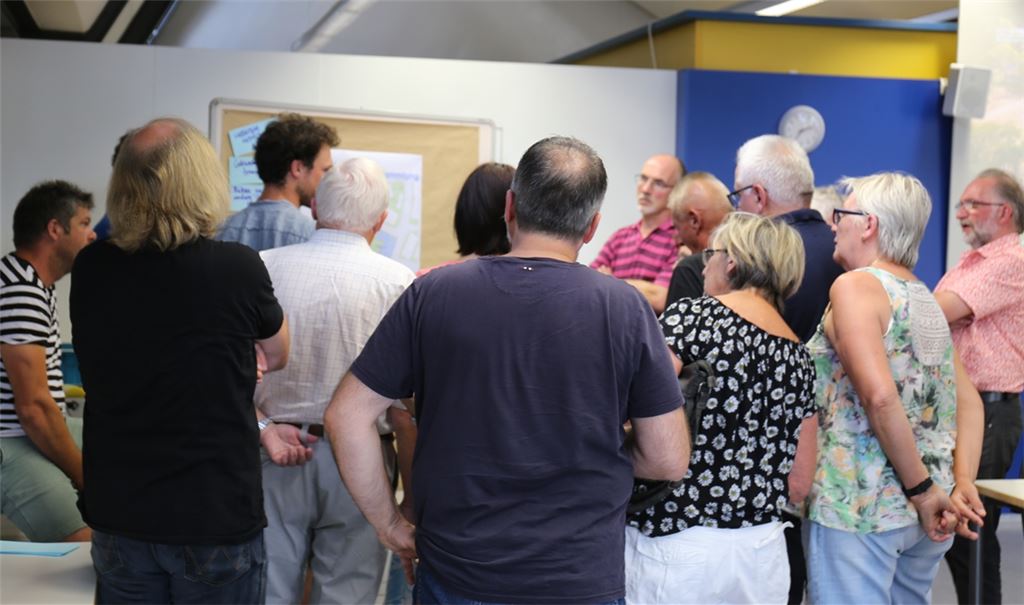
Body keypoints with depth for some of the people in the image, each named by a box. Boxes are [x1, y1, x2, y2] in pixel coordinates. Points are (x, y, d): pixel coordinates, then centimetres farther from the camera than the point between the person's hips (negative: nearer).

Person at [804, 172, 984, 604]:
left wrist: (923, 490, -16)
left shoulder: (855, 285, -11)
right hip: (921, 506, 8)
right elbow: (969, 402, 13)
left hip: (859, 503, -8)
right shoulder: (925, 300, 14)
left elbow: (879, 396, -23)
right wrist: (962, 483, 3)